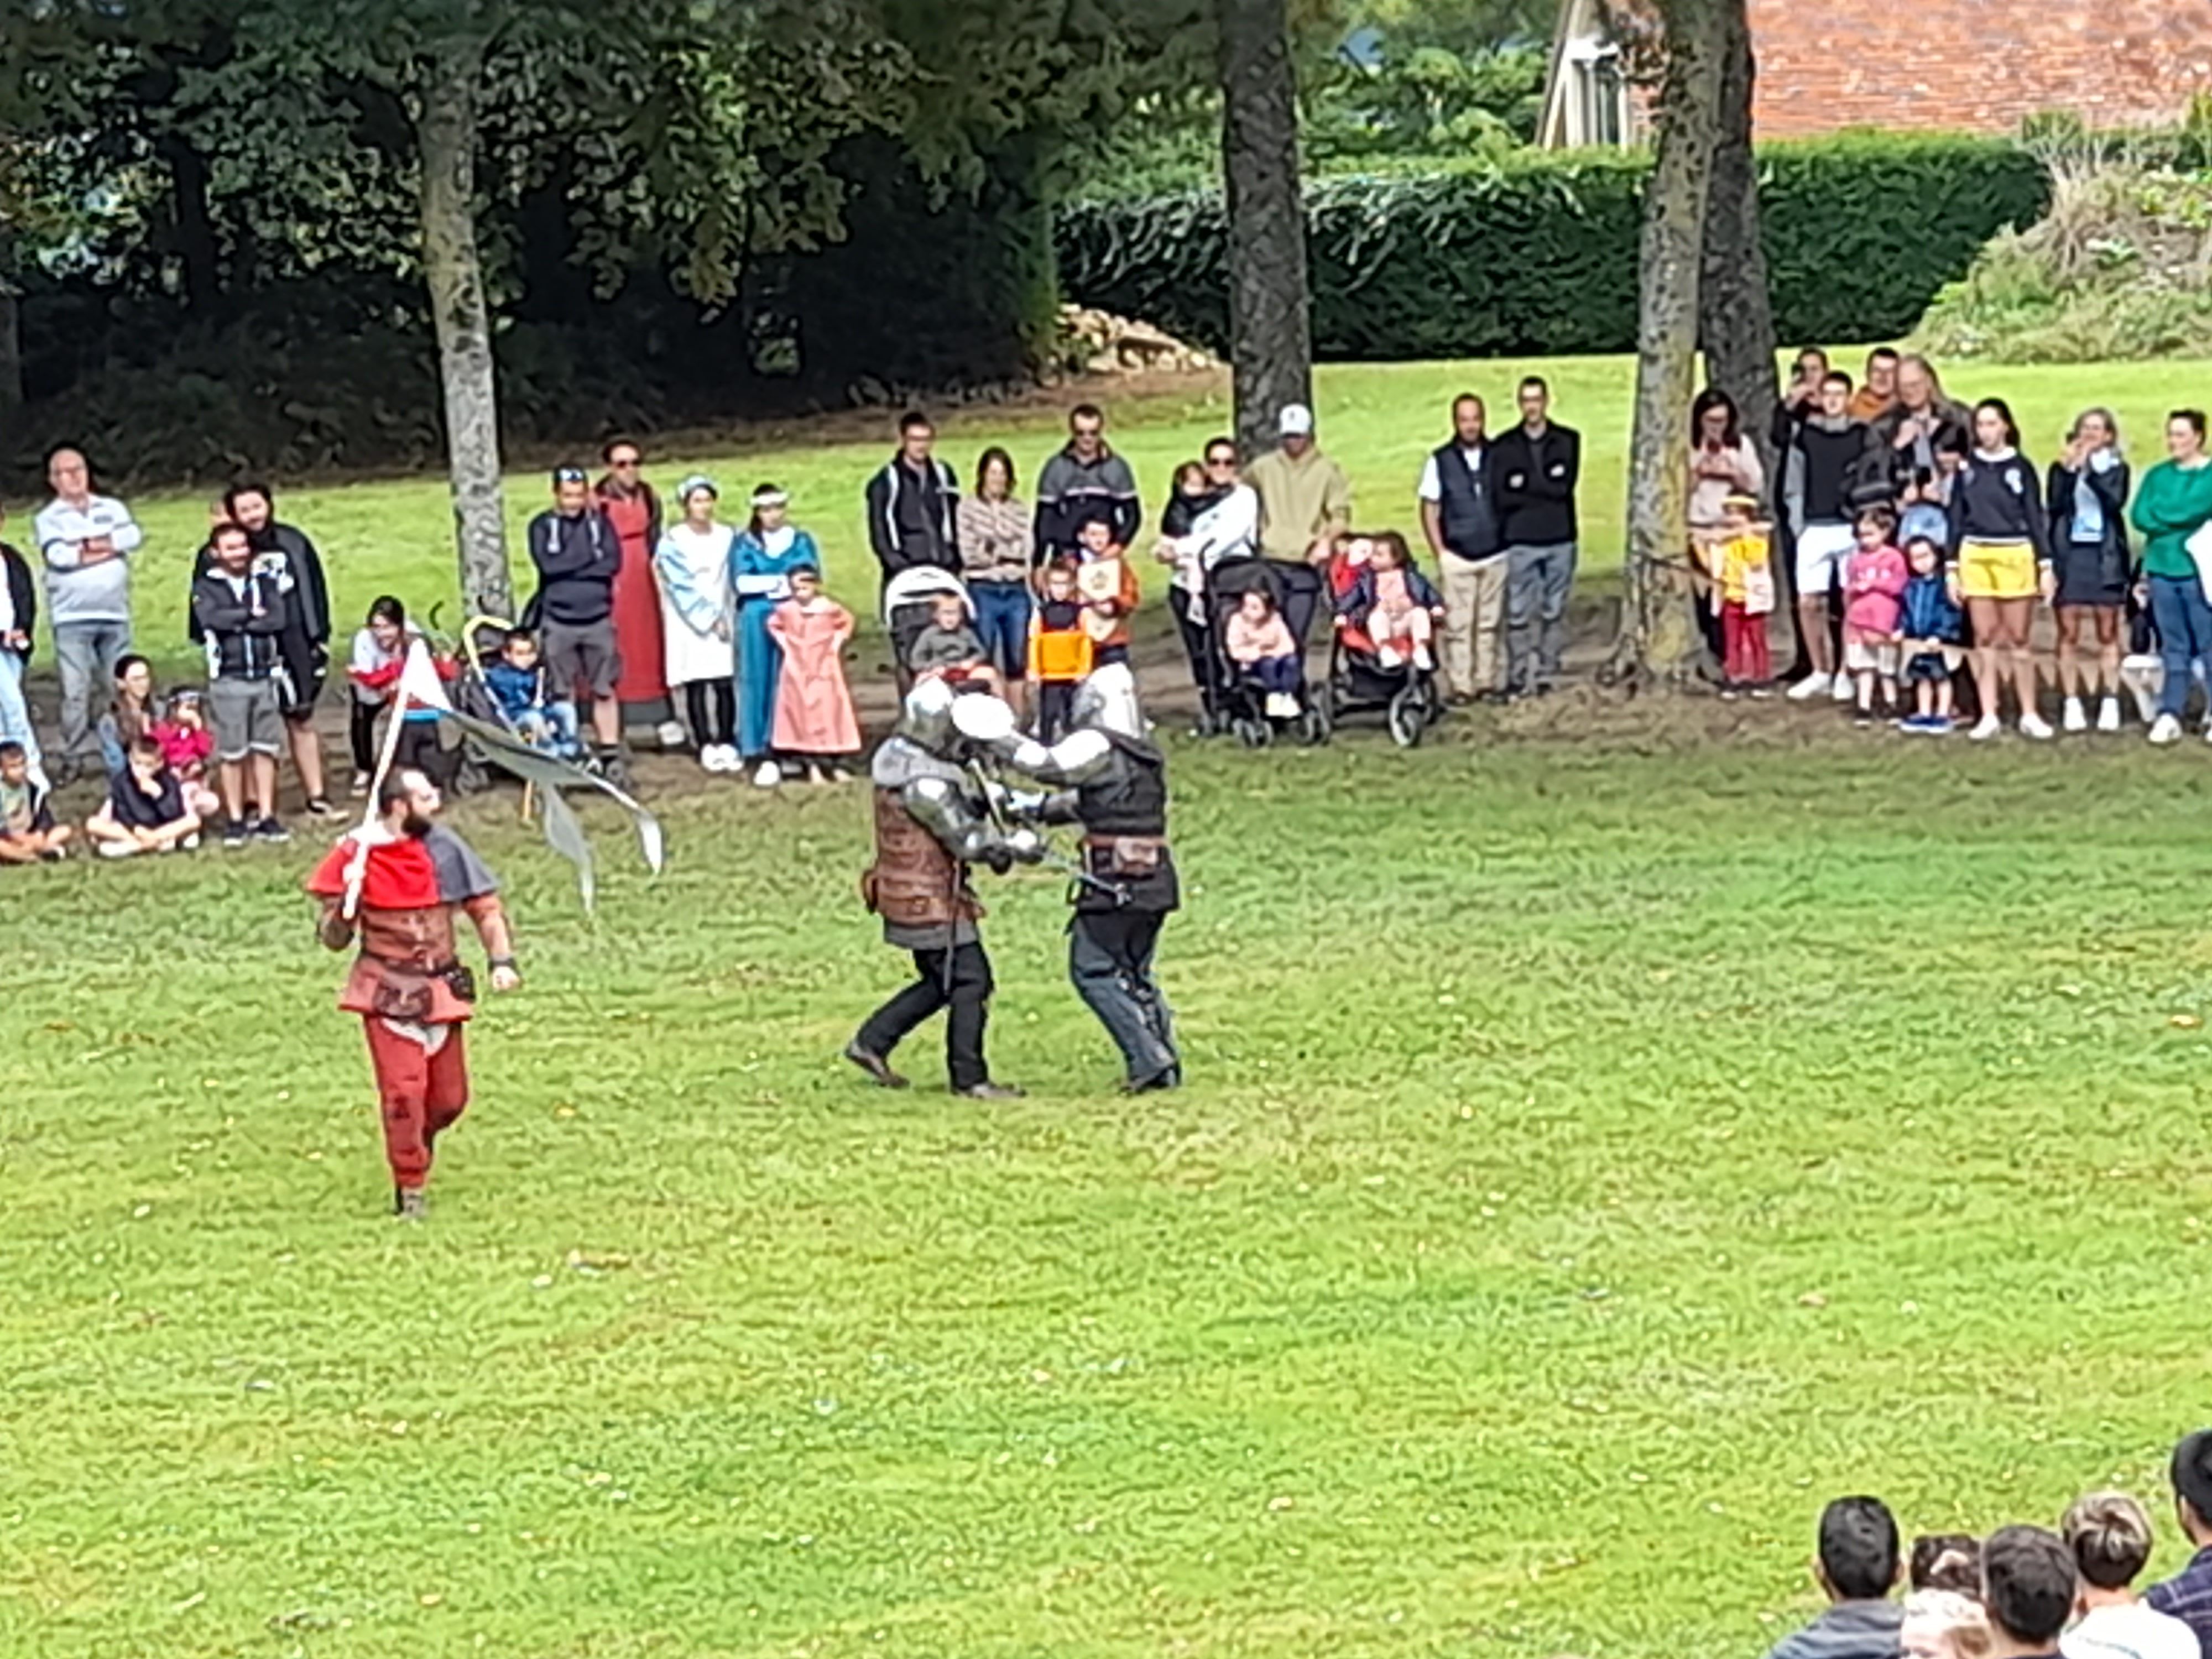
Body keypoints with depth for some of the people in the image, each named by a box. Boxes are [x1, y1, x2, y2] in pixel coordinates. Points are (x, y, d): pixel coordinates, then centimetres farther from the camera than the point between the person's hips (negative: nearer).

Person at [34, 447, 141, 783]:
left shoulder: (112, 509, 12)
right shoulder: (48, 518, 3)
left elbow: (133, 535, -6)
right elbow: (57, 555, -15)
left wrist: (83, 546, -10)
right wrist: (108, 546, -6)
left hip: (115, 614, 3)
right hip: (72, 617, -3)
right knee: (75, 690, -6)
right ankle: (75, 757, 0)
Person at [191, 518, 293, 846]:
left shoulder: (266, 580, 8)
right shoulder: (206, 587, 2)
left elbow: (280, 619, -7)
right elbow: (212, 618, -17)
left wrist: (237, 622, -11)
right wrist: (252, 615, -8)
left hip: (265, 676, 2)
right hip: (228, 680, -2)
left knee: (266, 748, 5)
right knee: (231, 752, 0)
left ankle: (267, 817, 11)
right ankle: (235, 819, 7)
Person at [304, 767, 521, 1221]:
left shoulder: (444, 849, -4)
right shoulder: (356, 856, -10)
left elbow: (485, 906, 4)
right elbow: (334, 939, -6)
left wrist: (502, 960, -8)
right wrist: (345, 906, -26)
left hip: (440, 990, 3)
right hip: (388, 992, -3)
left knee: (450, 1098, 8)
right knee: (405, 1089, -12)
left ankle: (413, 1146, 40)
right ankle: (410, 1189, 4)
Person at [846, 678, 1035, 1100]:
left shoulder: (895, 756, 6)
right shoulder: (924, 782, -25)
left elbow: (956, 815, 13)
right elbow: (969, 841, -22)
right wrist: (1017, 847, -9)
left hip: (906, 895, 10)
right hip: (930, 901, -10)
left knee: (941, 982, 20)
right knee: (969, 982, -1)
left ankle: (871, 1042, 25)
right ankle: (969, 1078, 5)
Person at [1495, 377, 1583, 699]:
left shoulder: (1568, 441, 6)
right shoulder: (1506, 446, 4)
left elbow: (1565, 486, -8)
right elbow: (1502, 496, -5)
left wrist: (1525, 484, -8)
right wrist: (1546, 488, -10)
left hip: (1559, 539, 1)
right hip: (1520, 542, -1)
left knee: (1555, 612, 4)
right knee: (1518, 613, -3)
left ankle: (1547, 675, 10)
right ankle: (1518, 678, 2)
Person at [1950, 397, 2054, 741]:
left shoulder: (2021, 467, 0)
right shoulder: (1967, 468, 6)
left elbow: (2035, 517, 1)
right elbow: (1957, 518, 10)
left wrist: (2045, 565, -3)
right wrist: (1952, 567, 6)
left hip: (2016, 557, -2)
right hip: (1975, 558, 2)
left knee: (2018, 640, 3)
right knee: (1984, 641, 4)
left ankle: (2029, 715, 10)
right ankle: (1989, 716, 8)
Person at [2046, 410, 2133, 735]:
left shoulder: (2116, 468, 7)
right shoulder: (2062, 467, 8)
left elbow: (2115, 501, -11)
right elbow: (2053, 506, -6)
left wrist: (2091, 470, -15)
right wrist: (2069, 470, -13)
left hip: (2105, 557, -1)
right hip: (2069, 553, 1)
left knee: (2107, 633, 2)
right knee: (2069, 633, -2)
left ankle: (2110, 703, 4)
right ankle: (2072, 704, 1)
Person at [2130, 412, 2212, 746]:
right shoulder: (2158, 476, 14)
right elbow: (2141, 516, 3)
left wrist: (2160, 513, -4)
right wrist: (2179, 518, -9)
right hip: (2162, 568, 4)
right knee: (2174, 646, 7)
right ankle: (2169, 715, 8)